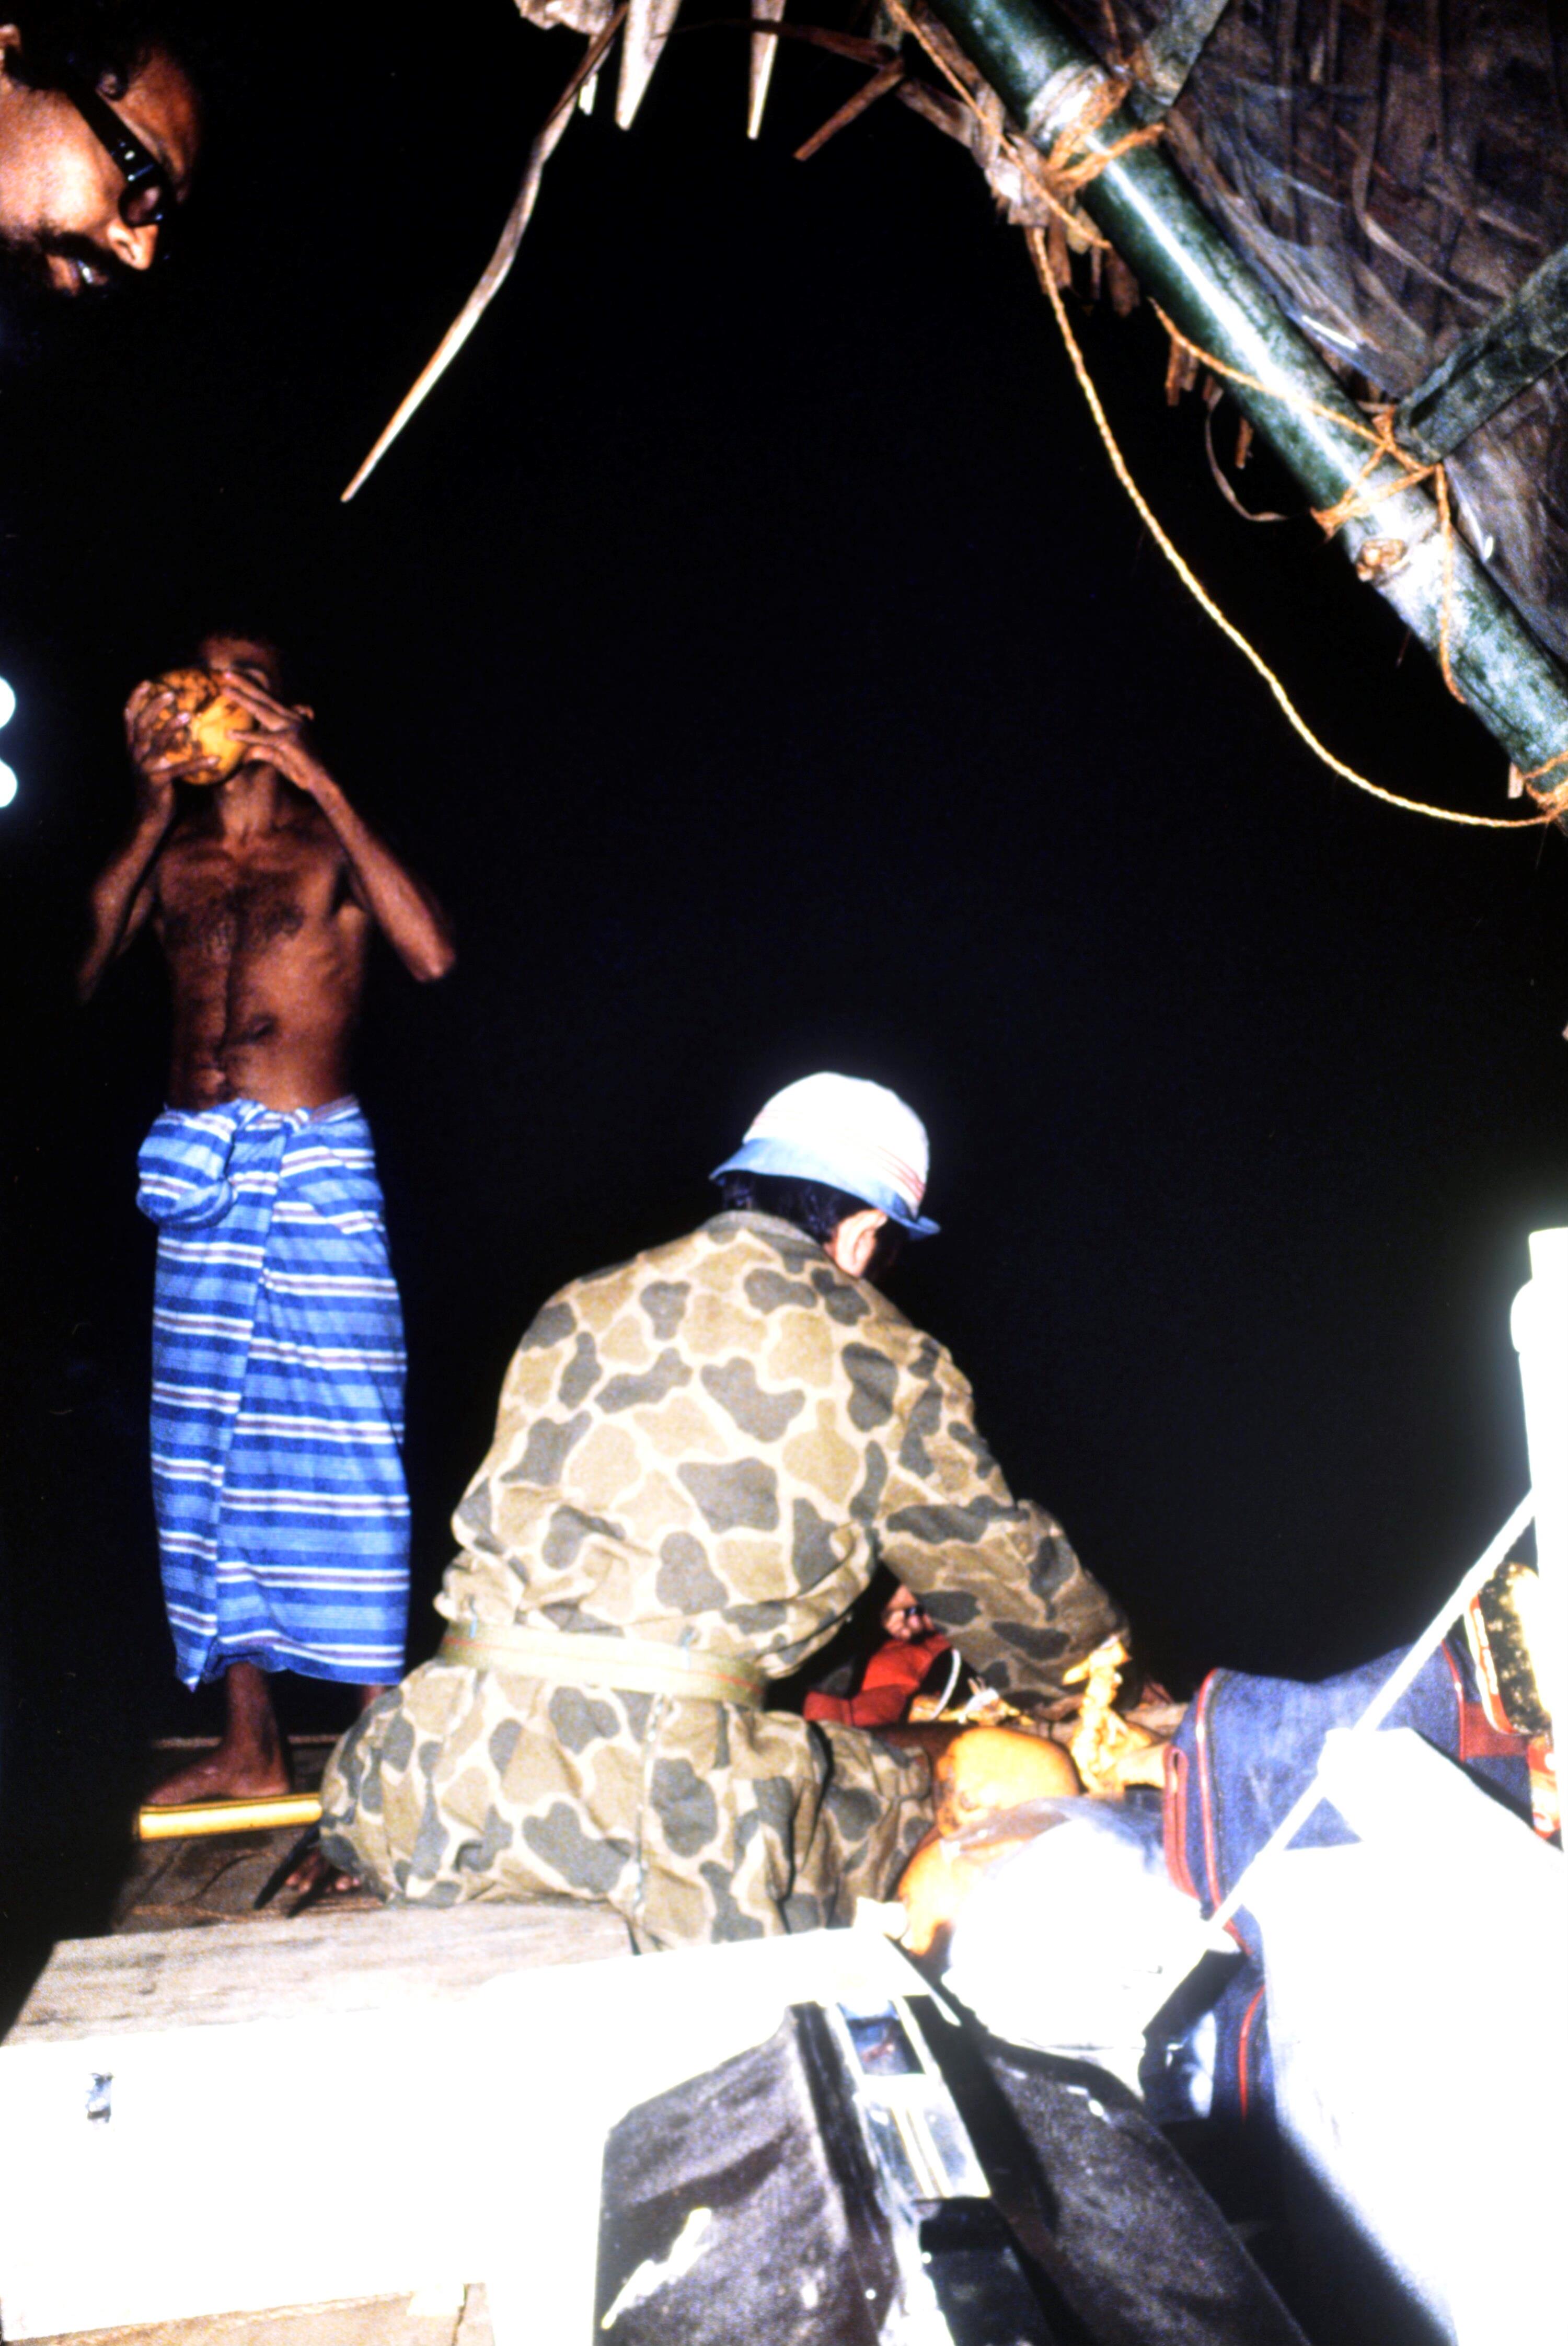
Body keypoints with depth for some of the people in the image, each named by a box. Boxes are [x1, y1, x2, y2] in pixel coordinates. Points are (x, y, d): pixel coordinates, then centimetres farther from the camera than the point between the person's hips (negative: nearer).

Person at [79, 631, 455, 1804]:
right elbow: (77, 969, -1)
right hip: (196, 1162, 5)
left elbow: (432, 953, -14)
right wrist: (154, 809, -3)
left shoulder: (329, 844, 5)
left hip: (317, 1158, -4)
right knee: (206, 1440, 6)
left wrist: (318, 781, -12)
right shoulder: (169, 855, 15)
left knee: (337, 1435, -6)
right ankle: (250, 1745, 18)